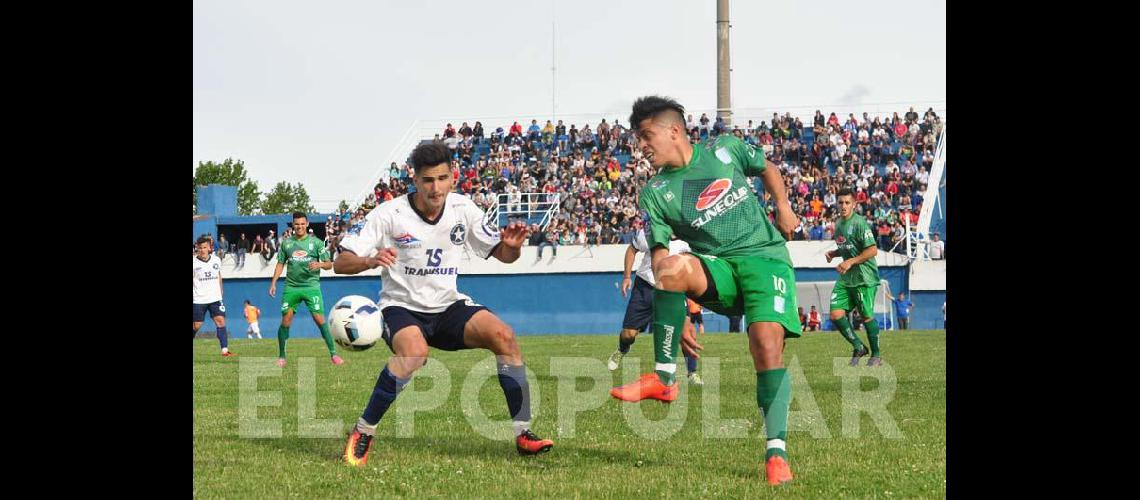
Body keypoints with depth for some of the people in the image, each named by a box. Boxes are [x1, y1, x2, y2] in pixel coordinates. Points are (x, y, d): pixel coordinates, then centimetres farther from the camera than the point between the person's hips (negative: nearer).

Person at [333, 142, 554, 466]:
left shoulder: (463, 209, -2)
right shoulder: (389, 215, -13)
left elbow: (502, 255, 8)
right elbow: (340, 263, -14)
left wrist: (512, 246, -17)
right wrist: (370, 261, -36)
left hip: (448, 306, 4)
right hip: (401, 306, -4)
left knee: (503, 336, -22)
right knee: (415, 352, -37)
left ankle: (523, 434, -14)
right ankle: (362, 434, -20)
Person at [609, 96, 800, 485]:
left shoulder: (725, 149, 5)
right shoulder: (656, 194, 3)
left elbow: (767, 170, 24)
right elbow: (659, 260, -3)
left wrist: (783, 207, 7)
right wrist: (678, 320, -11)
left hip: (766, 256, 0)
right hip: (716, 269, 0)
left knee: (767, 343, -24)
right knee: (673, 266, -33)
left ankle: (776, 453, -16)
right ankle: (664, 377, -25)